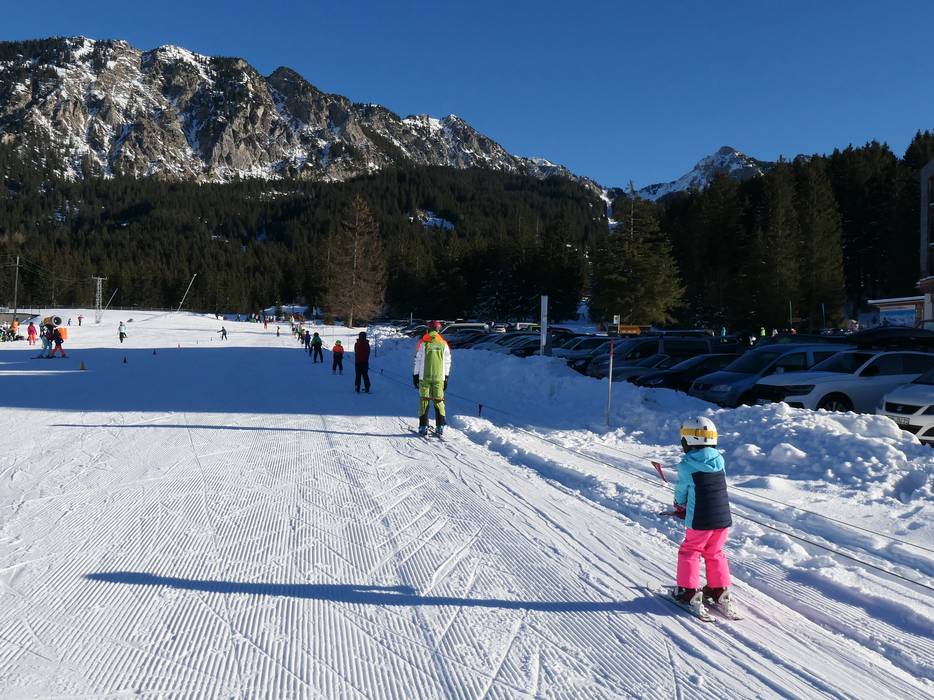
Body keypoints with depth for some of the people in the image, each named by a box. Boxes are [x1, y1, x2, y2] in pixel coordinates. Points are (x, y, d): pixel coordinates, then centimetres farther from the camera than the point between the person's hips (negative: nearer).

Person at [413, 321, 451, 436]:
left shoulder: (423, 343, -3)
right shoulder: (444, 344, 3)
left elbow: (417, 360, -2)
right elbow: (447, 362, 7)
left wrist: (415, 375, 6)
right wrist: (446, 377, 15)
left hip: (424, 377, -1)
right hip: (439, 378, 2)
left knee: (424, 400, 5)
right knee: (439, 401, 7)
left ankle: (423, 427, 3)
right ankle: (440, 426, 3)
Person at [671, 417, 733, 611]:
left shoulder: (686, 465, -12)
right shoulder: (719, 460, 1)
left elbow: (681, 491, 4)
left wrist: (679, 506, 28)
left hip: (699, 522, -5)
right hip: (723, 519, 5)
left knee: (689, 552, 13)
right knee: (715, 553, 23)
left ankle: (689, 591, 12)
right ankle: (720, 589, 26)